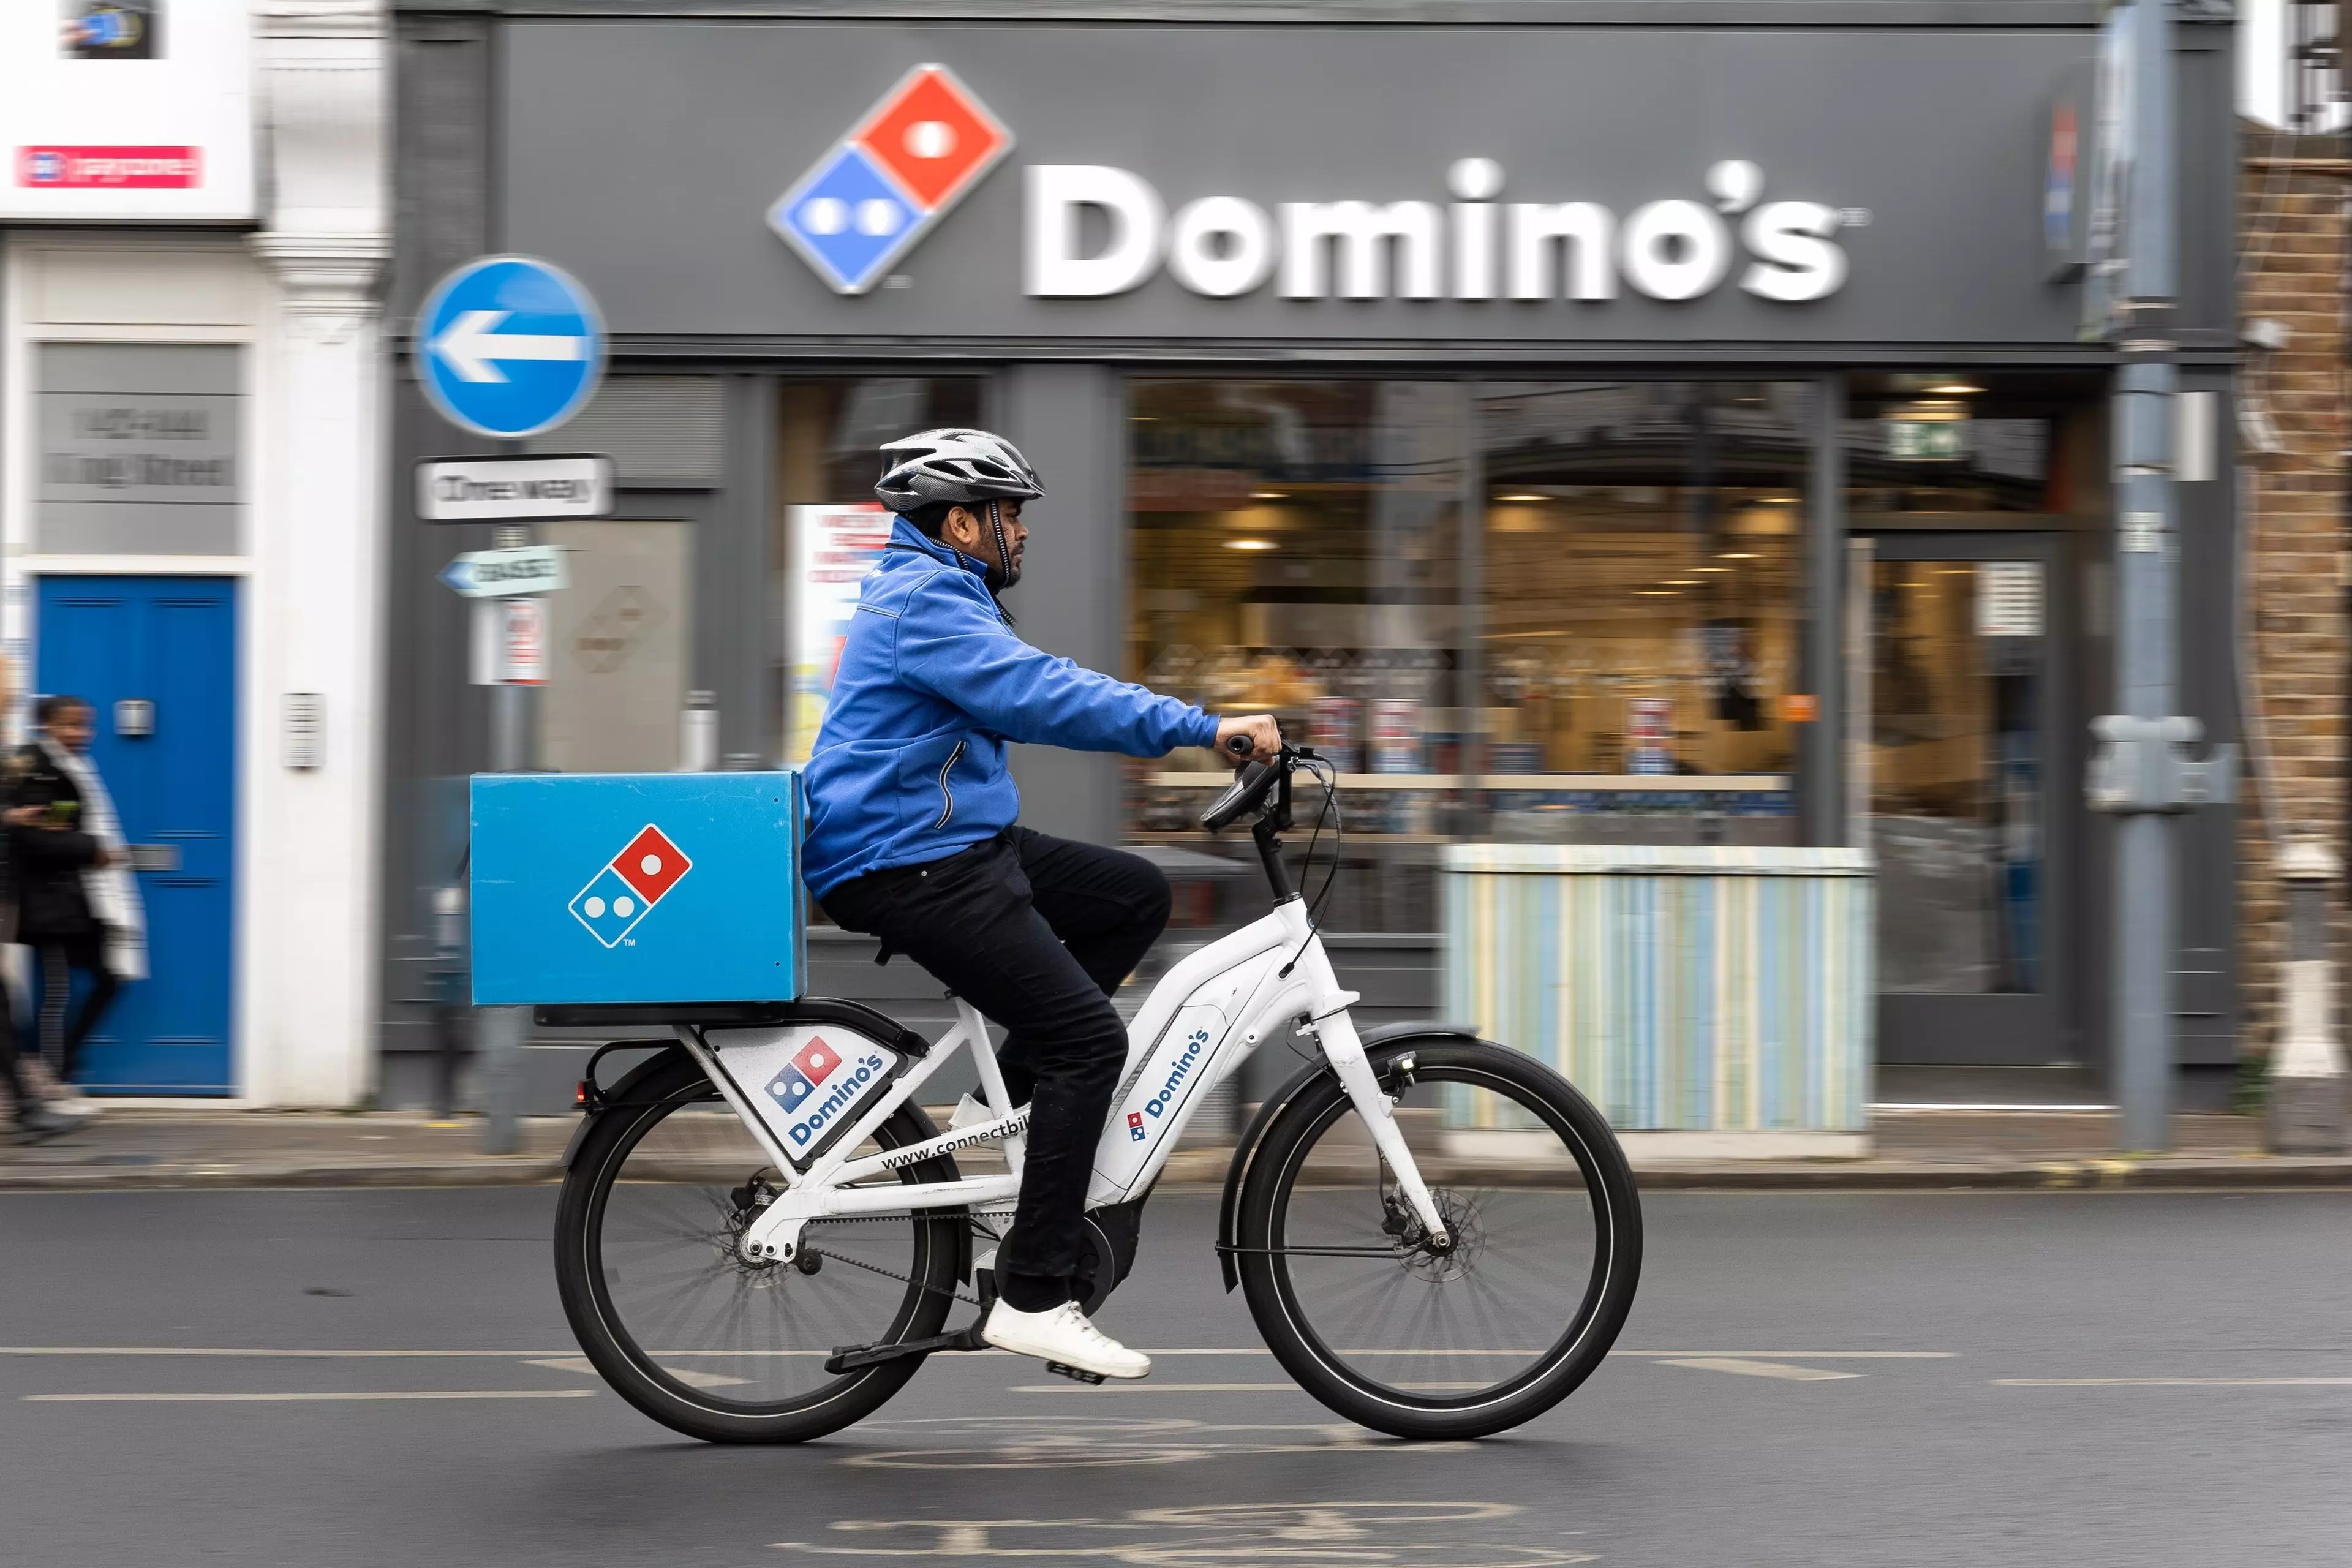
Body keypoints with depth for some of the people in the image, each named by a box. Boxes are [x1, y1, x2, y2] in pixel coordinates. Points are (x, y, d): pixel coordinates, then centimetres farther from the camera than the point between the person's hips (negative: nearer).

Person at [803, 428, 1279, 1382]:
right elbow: (1042, 698, -25)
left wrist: (1198, 730, 12)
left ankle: (1016, 1092, 10)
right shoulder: (922, 603, -15)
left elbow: (1038, 691, 21)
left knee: (1136, 895, 10)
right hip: (907, 868, -10)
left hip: (955, 846, 10)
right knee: (1088, 1037, -14)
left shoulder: (935, 598, 19)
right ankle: (1032, 1300, -11)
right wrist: (1202, 728, -25)